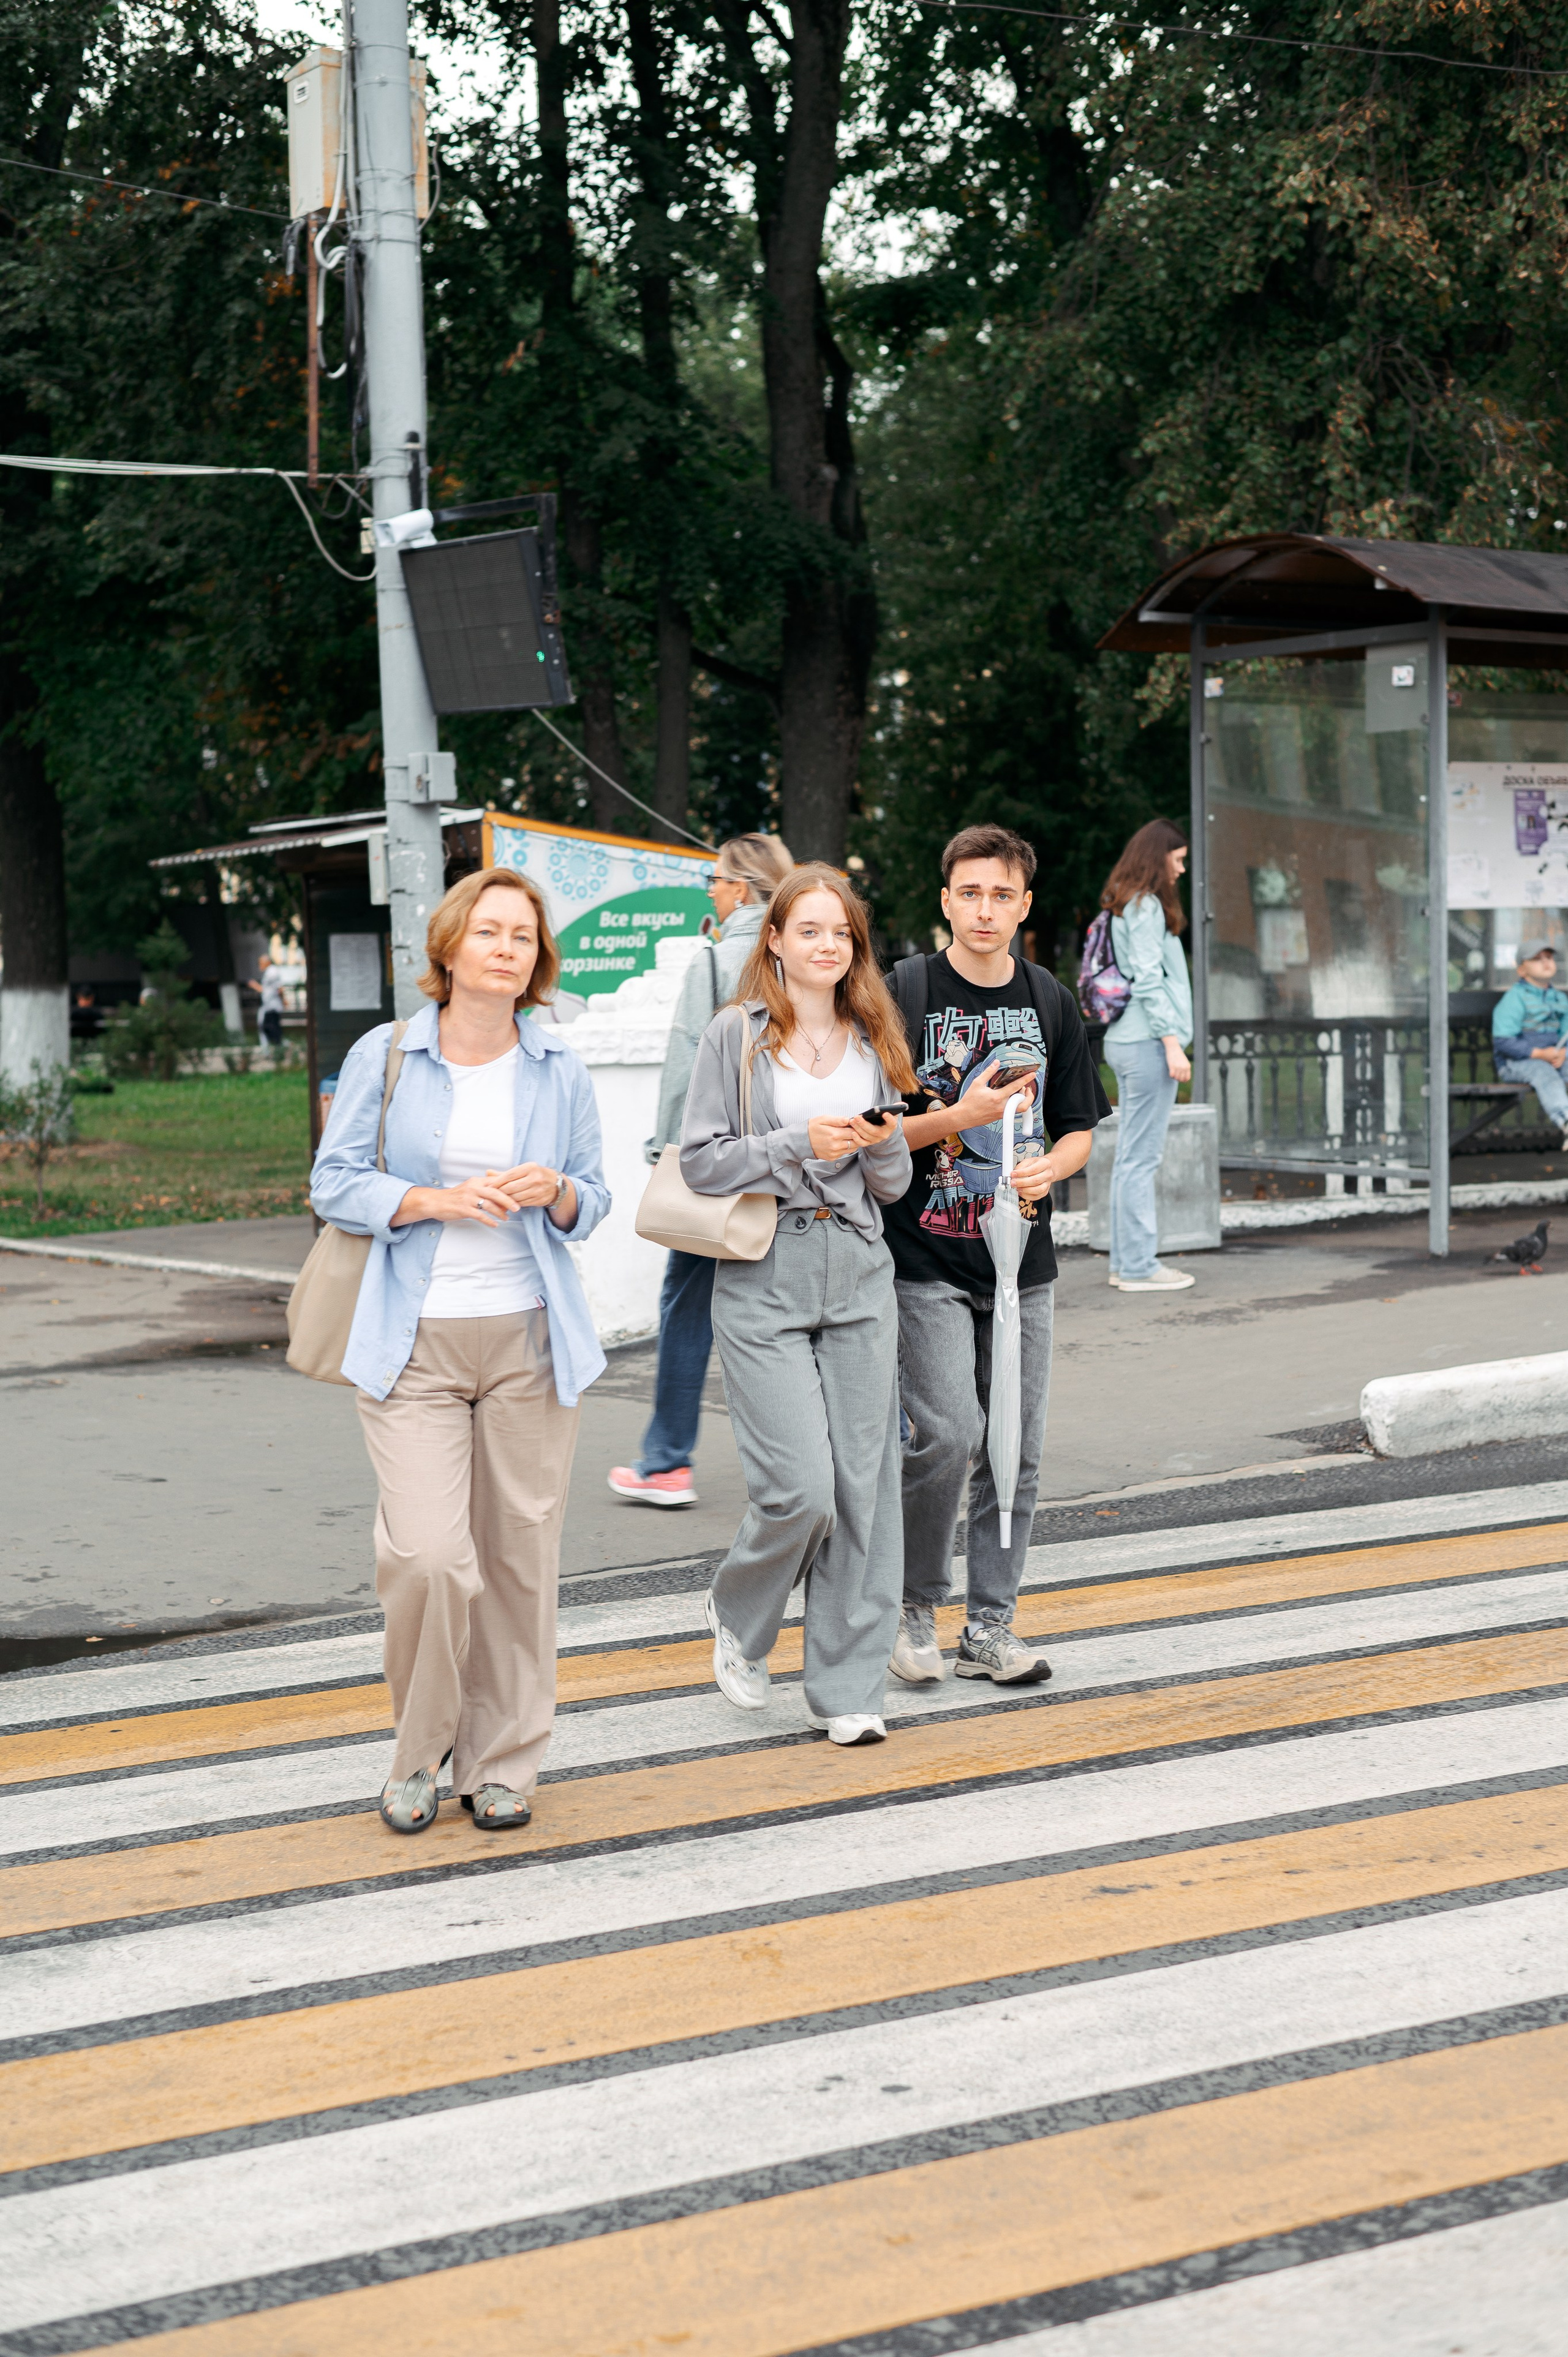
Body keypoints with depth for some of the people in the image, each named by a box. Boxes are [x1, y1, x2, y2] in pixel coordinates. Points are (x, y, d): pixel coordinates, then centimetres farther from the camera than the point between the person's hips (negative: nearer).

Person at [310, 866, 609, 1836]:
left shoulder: (560, 1068, 8)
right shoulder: (385, 1056, 2)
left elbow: (593, 1202, 13)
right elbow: (336, 1183, 2)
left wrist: (555, 1194, -11)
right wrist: (438, 1200, -14)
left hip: (531, 1337, 2)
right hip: (417, 1339, -2)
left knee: (520, 1554, 2)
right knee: (427, 1556, -12)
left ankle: (502, 1761, 17)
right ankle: (418, 1755, 10)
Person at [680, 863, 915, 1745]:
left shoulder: (873, 1041, 12)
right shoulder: (737, 1036, -1)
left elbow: (894, 1184, 15)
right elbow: (701, 1162, -4)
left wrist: (883, 1146, -6)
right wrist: (799, 1145, -15)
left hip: (859, 1275, 4)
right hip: (764, 1278, -4)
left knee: (864, 1485, 1)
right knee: (801, 1488, -11)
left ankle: (850, 1688, 11)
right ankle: (740, 1617, 19)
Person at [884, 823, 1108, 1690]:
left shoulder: (1049, 1001, 9)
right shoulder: (906, 993, -5)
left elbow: (1079, 1129, 15)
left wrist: (1048, 1167, -6)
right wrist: (959, 1117, -19)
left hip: (1022, 1259, 5)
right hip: (927, 1259, -5)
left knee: (1016, 1449, 5)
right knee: (947, 1436, -14)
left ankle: (990, 1626, 16)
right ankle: (913, 1608, 6)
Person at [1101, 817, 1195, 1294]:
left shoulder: (1126, 906, 18)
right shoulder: (1145, 906, -11)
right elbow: (1148, 982, -17)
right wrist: (1172, 1042, -18)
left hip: (1125, 1041, 10)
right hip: (1147, 1041, -10)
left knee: (1130, 1156, 12)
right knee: (1141, 1157, -7)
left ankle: (1126, 1261, 16)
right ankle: (1138, 1266, -5)